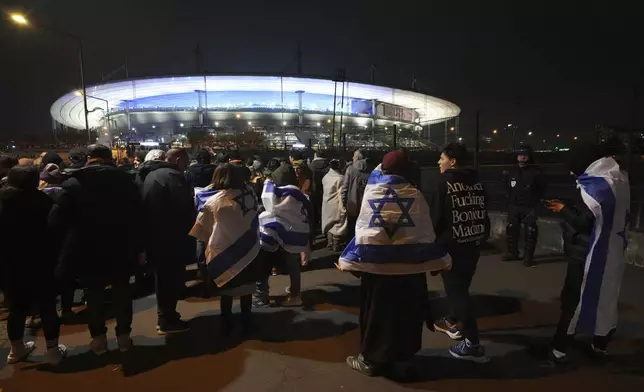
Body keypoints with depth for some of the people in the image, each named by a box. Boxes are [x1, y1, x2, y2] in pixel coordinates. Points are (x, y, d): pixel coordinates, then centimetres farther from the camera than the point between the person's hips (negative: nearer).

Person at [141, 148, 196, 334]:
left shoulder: (150, 175, 14)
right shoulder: (173, 176, -17)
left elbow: (146, 206, 18)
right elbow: (185, 207, -22)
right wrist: (192, 226, -4)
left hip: (154, 235, 10)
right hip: (171, 238, -9)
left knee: (163, 276, 20)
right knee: (173, 277, 2)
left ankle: (164, 314, 32)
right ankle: (167, 321, 11)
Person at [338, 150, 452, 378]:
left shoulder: (371, 191, 0)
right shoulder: (415, 194, -1)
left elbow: (362, 229, 3)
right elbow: (426, 231, 3)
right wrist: (437, 260, 9)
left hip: (374, 261, 0)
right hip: (410, 261, 1)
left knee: (375, 311, 11)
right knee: (407, 313, 13)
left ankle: (370, 359, 23)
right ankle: (402, 360, 25)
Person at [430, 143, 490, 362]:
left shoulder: (445, 184, -13)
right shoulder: (476, 182, 5)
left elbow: (435, 218, -12)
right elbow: (483, 212, 11)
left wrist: (432, 244, 1)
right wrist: (482, 237, 22)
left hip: (452, 245, -7)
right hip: (474, 243, 7)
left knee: (456, 289, -2)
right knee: (460, 286, 22)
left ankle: (472, 344, -2)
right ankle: (454, 322, 40)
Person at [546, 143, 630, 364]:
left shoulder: (595, 185, -20)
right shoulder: (620, 180, 7)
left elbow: (583, 222, -22)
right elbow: (604, 215, 12)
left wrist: (563, 209, -7)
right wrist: (572, 208, 7)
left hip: (588, 255, -8)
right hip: (612, 254, 8)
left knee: (573, 299, 1)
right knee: (606, 299, 17)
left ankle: (559, 349, 8)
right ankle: (601, 346, 30)